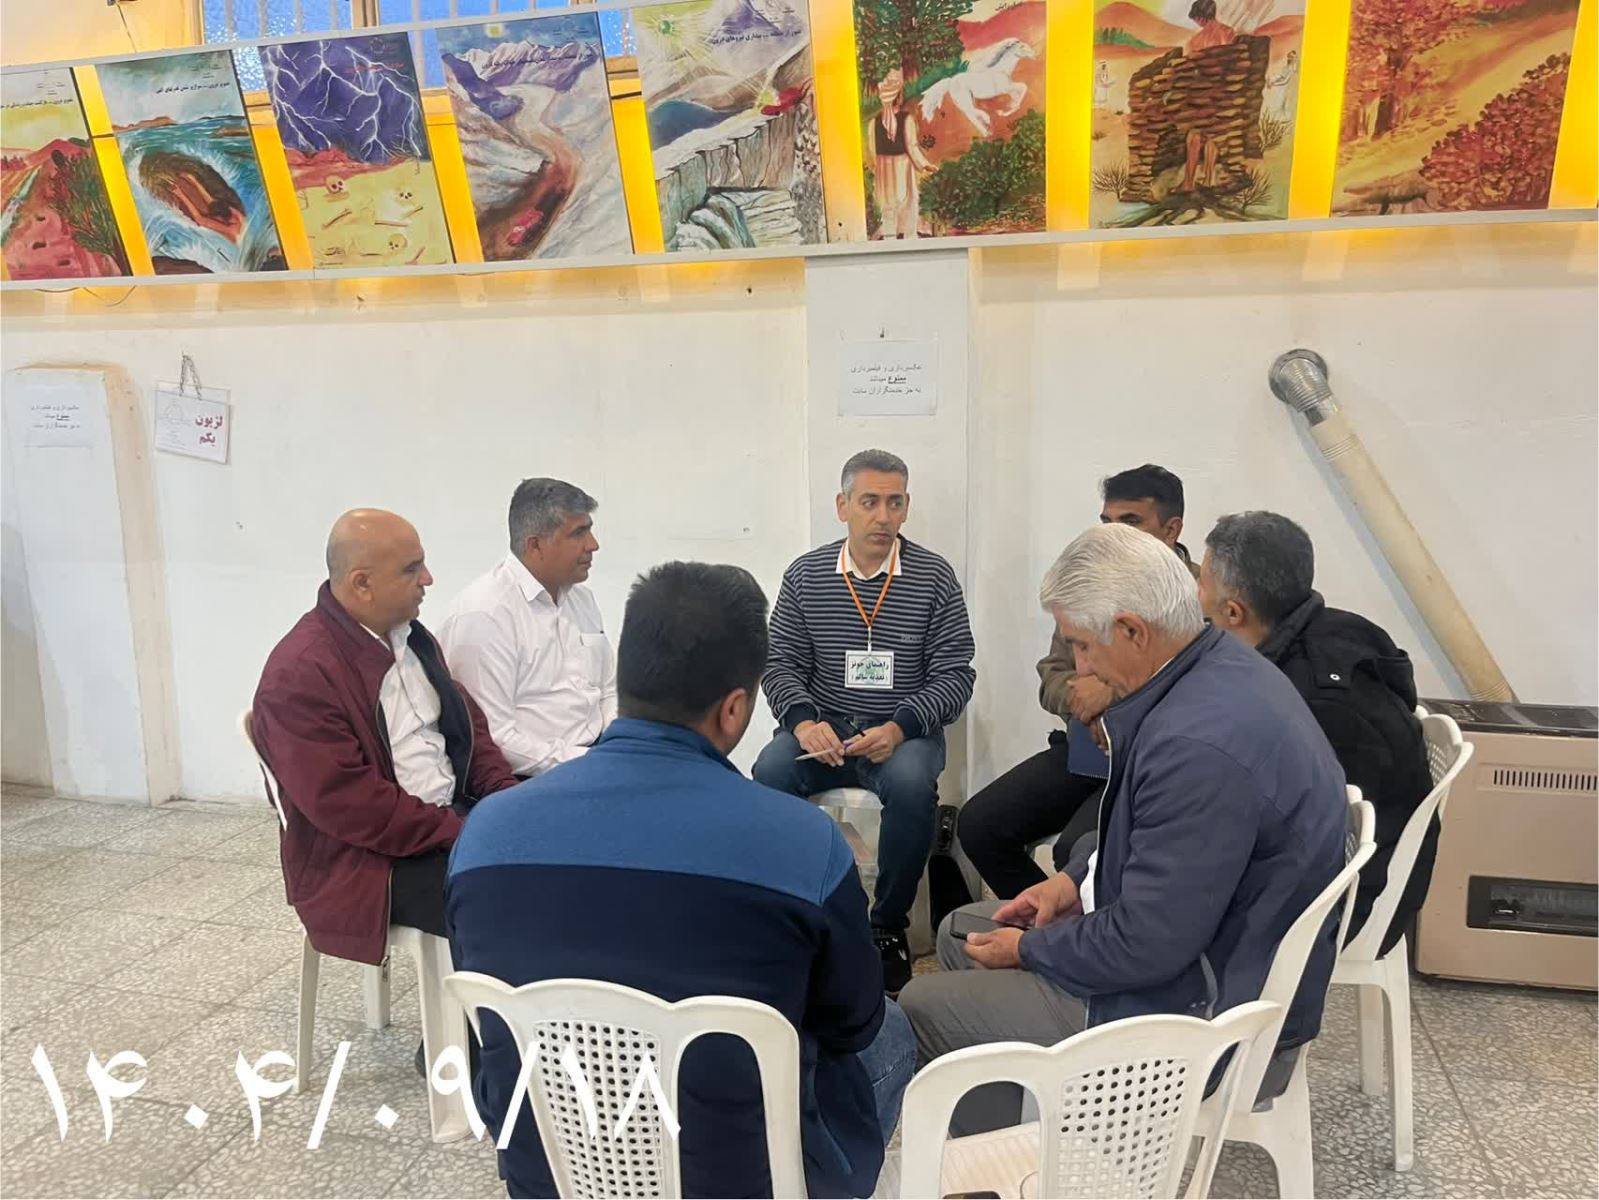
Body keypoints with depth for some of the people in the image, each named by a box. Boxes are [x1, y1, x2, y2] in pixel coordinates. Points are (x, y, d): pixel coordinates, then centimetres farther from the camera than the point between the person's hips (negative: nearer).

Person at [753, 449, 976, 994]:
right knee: (769, 773, -29)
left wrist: (899, 728, -19)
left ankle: (887, 927, -10)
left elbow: (955, 674, -3)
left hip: (905, 730, -1)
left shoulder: (933, 577, 0)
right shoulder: (805, 575, 5)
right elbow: (781, 664, 6)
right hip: (822, 728, 2)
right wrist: (803, 721, -15)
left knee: (910, 783, -34)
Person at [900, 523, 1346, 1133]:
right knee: (961, 932, 17)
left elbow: (1144, 947, -29)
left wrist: (1029, 949, -12)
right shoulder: (1222, 667, -1)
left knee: (923, 1005, -5)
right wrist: (1077, 877, 5)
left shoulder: (1200, 745, -34)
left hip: (1202, 1007, -10)